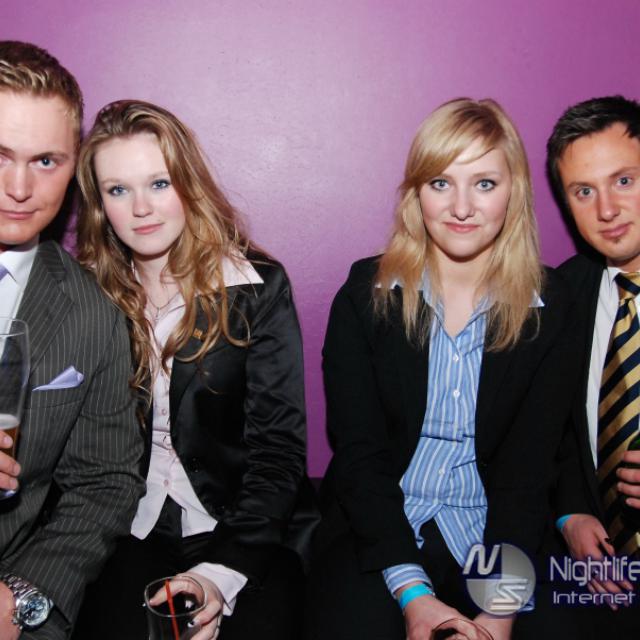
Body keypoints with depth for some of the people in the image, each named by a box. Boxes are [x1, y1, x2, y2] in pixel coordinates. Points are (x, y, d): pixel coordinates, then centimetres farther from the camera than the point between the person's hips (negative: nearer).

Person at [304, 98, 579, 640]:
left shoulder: (551, 309, -1)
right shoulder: (366, 294, -1)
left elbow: (528, 470, -4)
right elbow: (357, 451, -6)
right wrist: (413, 593, -17)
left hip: (493, 537, 2)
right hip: (376, 534, -1)